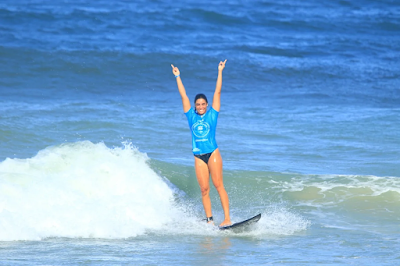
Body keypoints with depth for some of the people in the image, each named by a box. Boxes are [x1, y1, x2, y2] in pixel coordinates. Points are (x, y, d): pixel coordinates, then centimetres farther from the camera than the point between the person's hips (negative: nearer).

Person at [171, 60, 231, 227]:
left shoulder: (212, 114, 4)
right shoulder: (191, 116, 9)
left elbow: (217, 92, 3)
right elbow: (183, 96, 12)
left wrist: (220, 72, 2)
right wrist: (177, 77, 15)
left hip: (213, 153, -3)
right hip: (198, 156, 3)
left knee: (218, 184, -10)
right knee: (204, 189, -1)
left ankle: (227, 219, -14)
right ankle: (209, 221, 0)